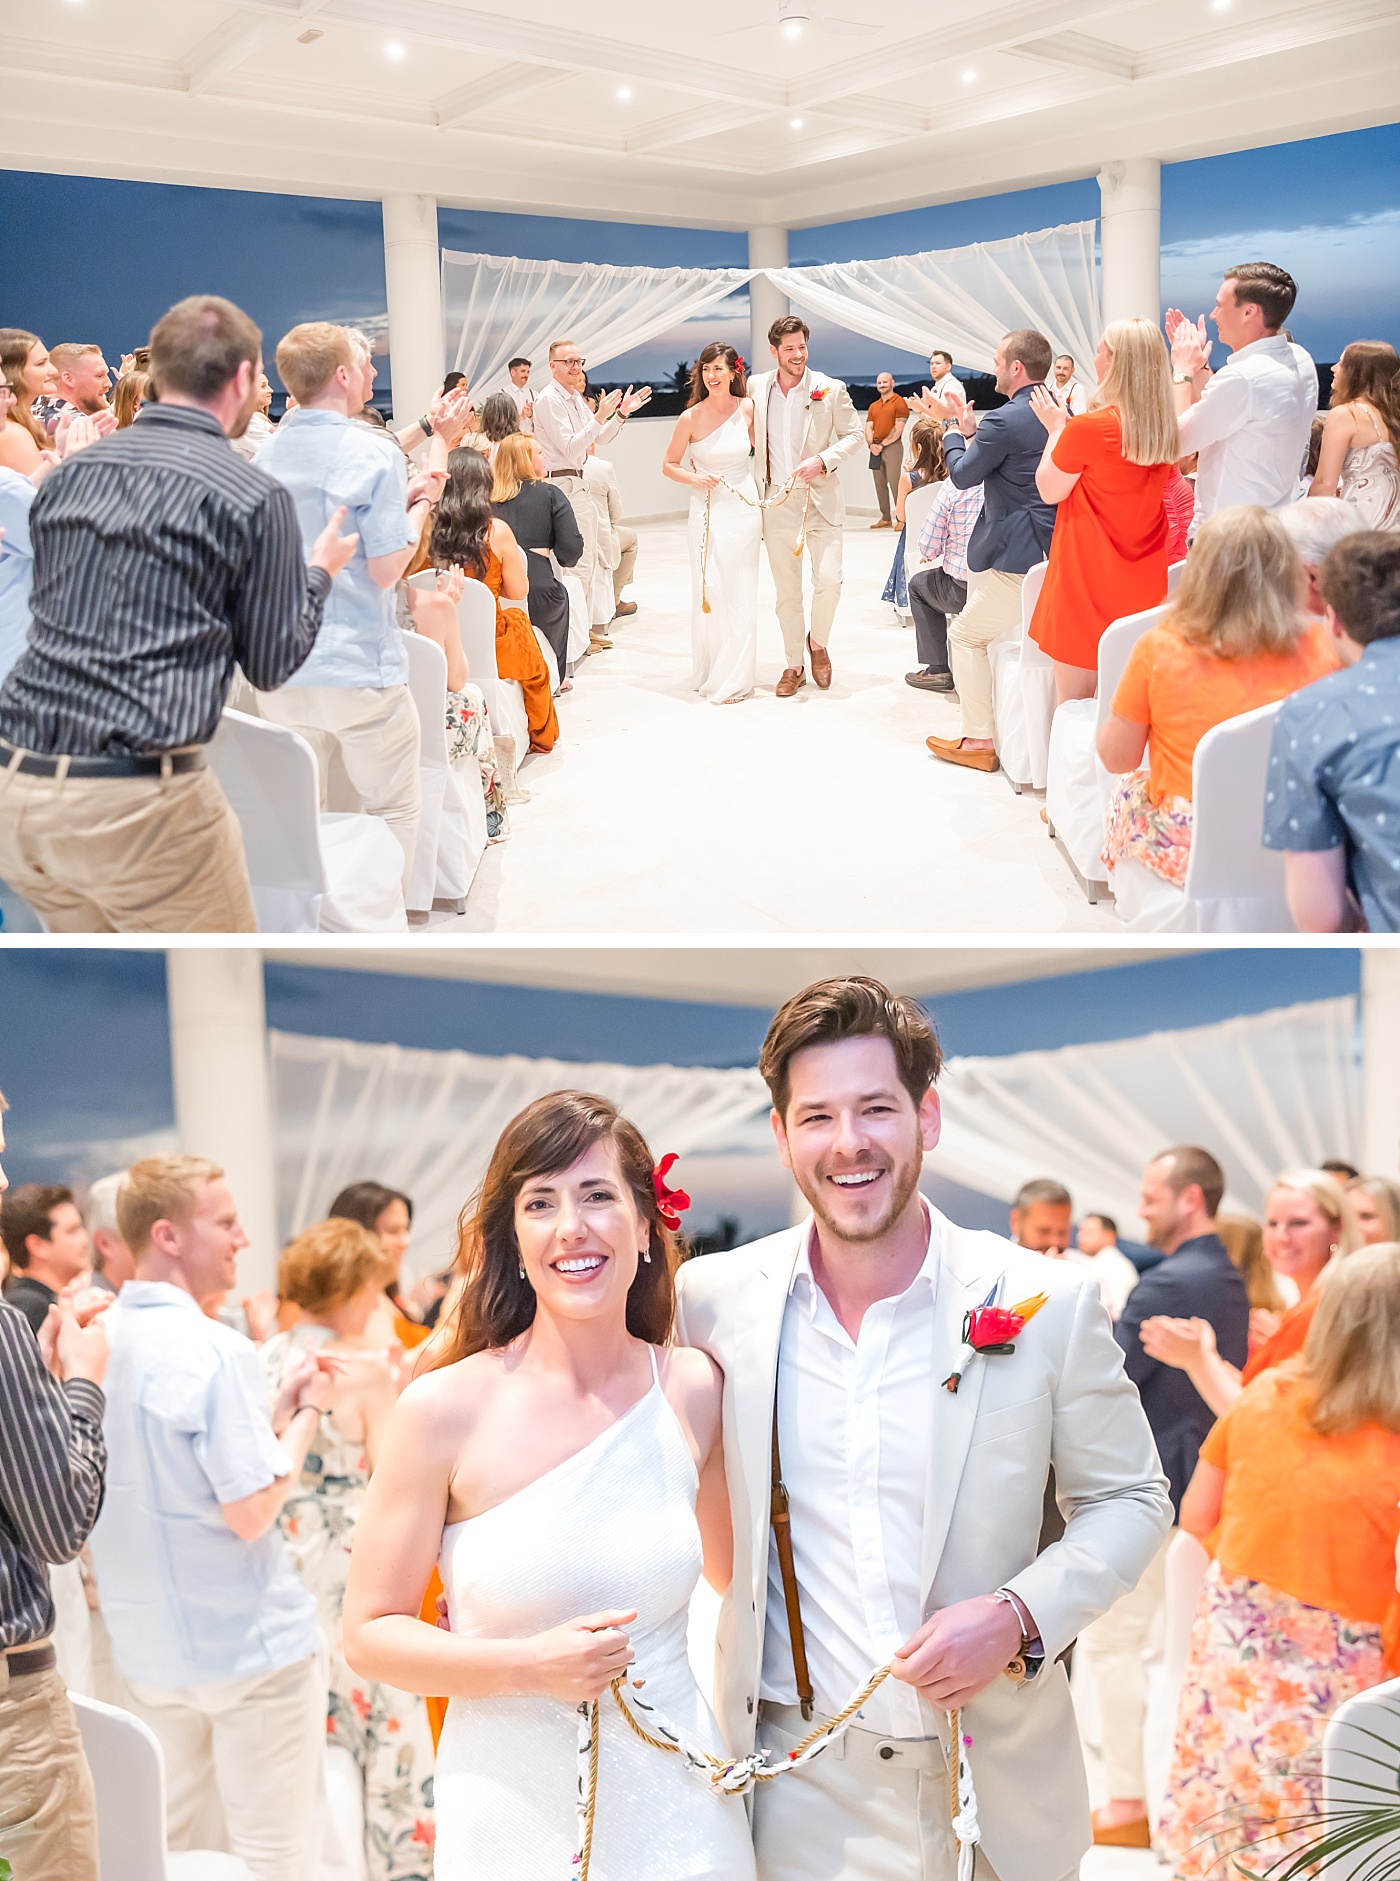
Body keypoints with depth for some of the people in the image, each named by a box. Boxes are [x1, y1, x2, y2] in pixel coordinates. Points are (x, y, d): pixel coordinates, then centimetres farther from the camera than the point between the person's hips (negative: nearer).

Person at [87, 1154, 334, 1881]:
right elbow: (251, 1510, -20)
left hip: (147, 1647, 7)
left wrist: (277, 1407, 10)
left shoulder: (94, 1346, 4)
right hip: (248, 1642, -7)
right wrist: (304, 1415, -8)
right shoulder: (216, 1351, -20)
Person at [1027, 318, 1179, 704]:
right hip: (1144, 584, 6)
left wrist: (1056, 428, 9)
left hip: (1086, 581, -6)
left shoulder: (1088, 428, -16)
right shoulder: (1166, 429, 3)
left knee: (1074, 701, 1)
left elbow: (1049, 490, -3)